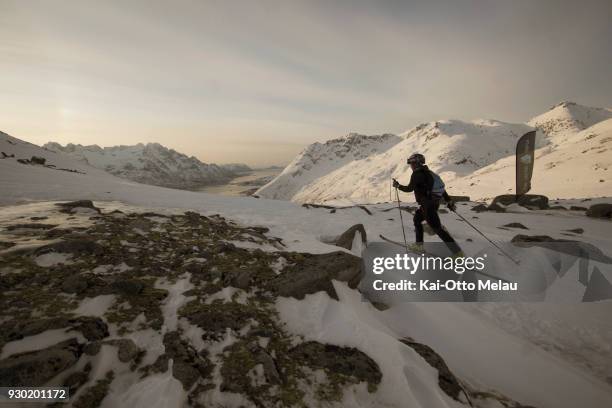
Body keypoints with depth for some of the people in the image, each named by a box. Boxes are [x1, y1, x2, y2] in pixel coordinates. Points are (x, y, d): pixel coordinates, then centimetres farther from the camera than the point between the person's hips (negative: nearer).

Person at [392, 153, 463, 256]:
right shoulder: (428, 172, 13)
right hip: (435, 203, 10)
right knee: (417, 220, 25)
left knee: (438, 228, -5)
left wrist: (398, 186, 2)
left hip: (427, 206, -10)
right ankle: (419, 245, 31)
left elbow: (409, 189, -14)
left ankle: (457, 252, -4)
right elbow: (441, 187, 14)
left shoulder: (416, 174, -13)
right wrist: (449, 201, 17)